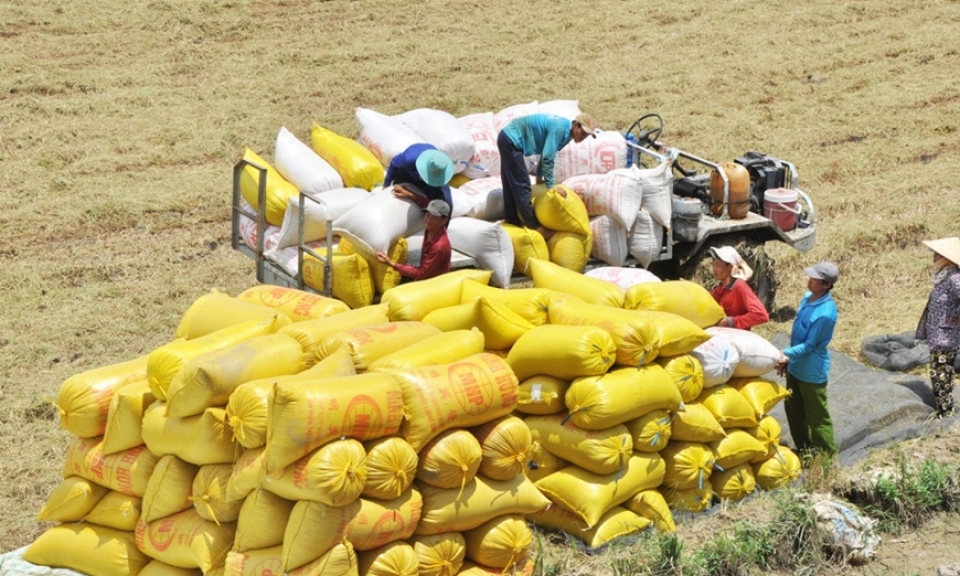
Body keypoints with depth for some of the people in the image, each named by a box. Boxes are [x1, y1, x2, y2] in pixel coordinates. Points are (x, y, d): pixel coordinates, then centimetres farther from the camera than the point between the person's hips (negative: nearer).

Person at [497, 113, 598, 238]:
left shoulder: (565, 131, 7)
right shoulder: (560, 128, -23)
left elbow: (546, 154, 19)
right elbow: (547, 158, -26)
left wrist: (539, 176, 22)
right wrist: (550, 186, -22)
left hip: (508, 138, 10)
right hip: (511, 140, -10)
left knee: (512, 185, 18)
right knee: (521, 185, -6)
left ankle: (512, 219, 28)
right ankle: (533, 225, -2)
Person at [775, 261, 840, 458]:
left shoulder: (825, 314, -29)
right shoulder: (808, 298, -1)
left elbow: (809, 346, -23)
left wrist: (786, 354, -32)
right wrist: (788, 359, 13)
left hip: (812, 372, -9)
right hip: (796, 367, 9)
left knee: (817, 416, 6)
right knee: (793, 409, 21)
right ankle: (804, 450, 38)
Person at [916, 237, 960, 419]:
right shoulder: (944, 277, 8)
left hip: (945, 338, -10)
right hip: (938, 337, 10)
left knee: (940, 376, -3)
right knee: (942, 376, 17)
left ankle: (944, 414, 6)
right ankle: (945, 411, 26)